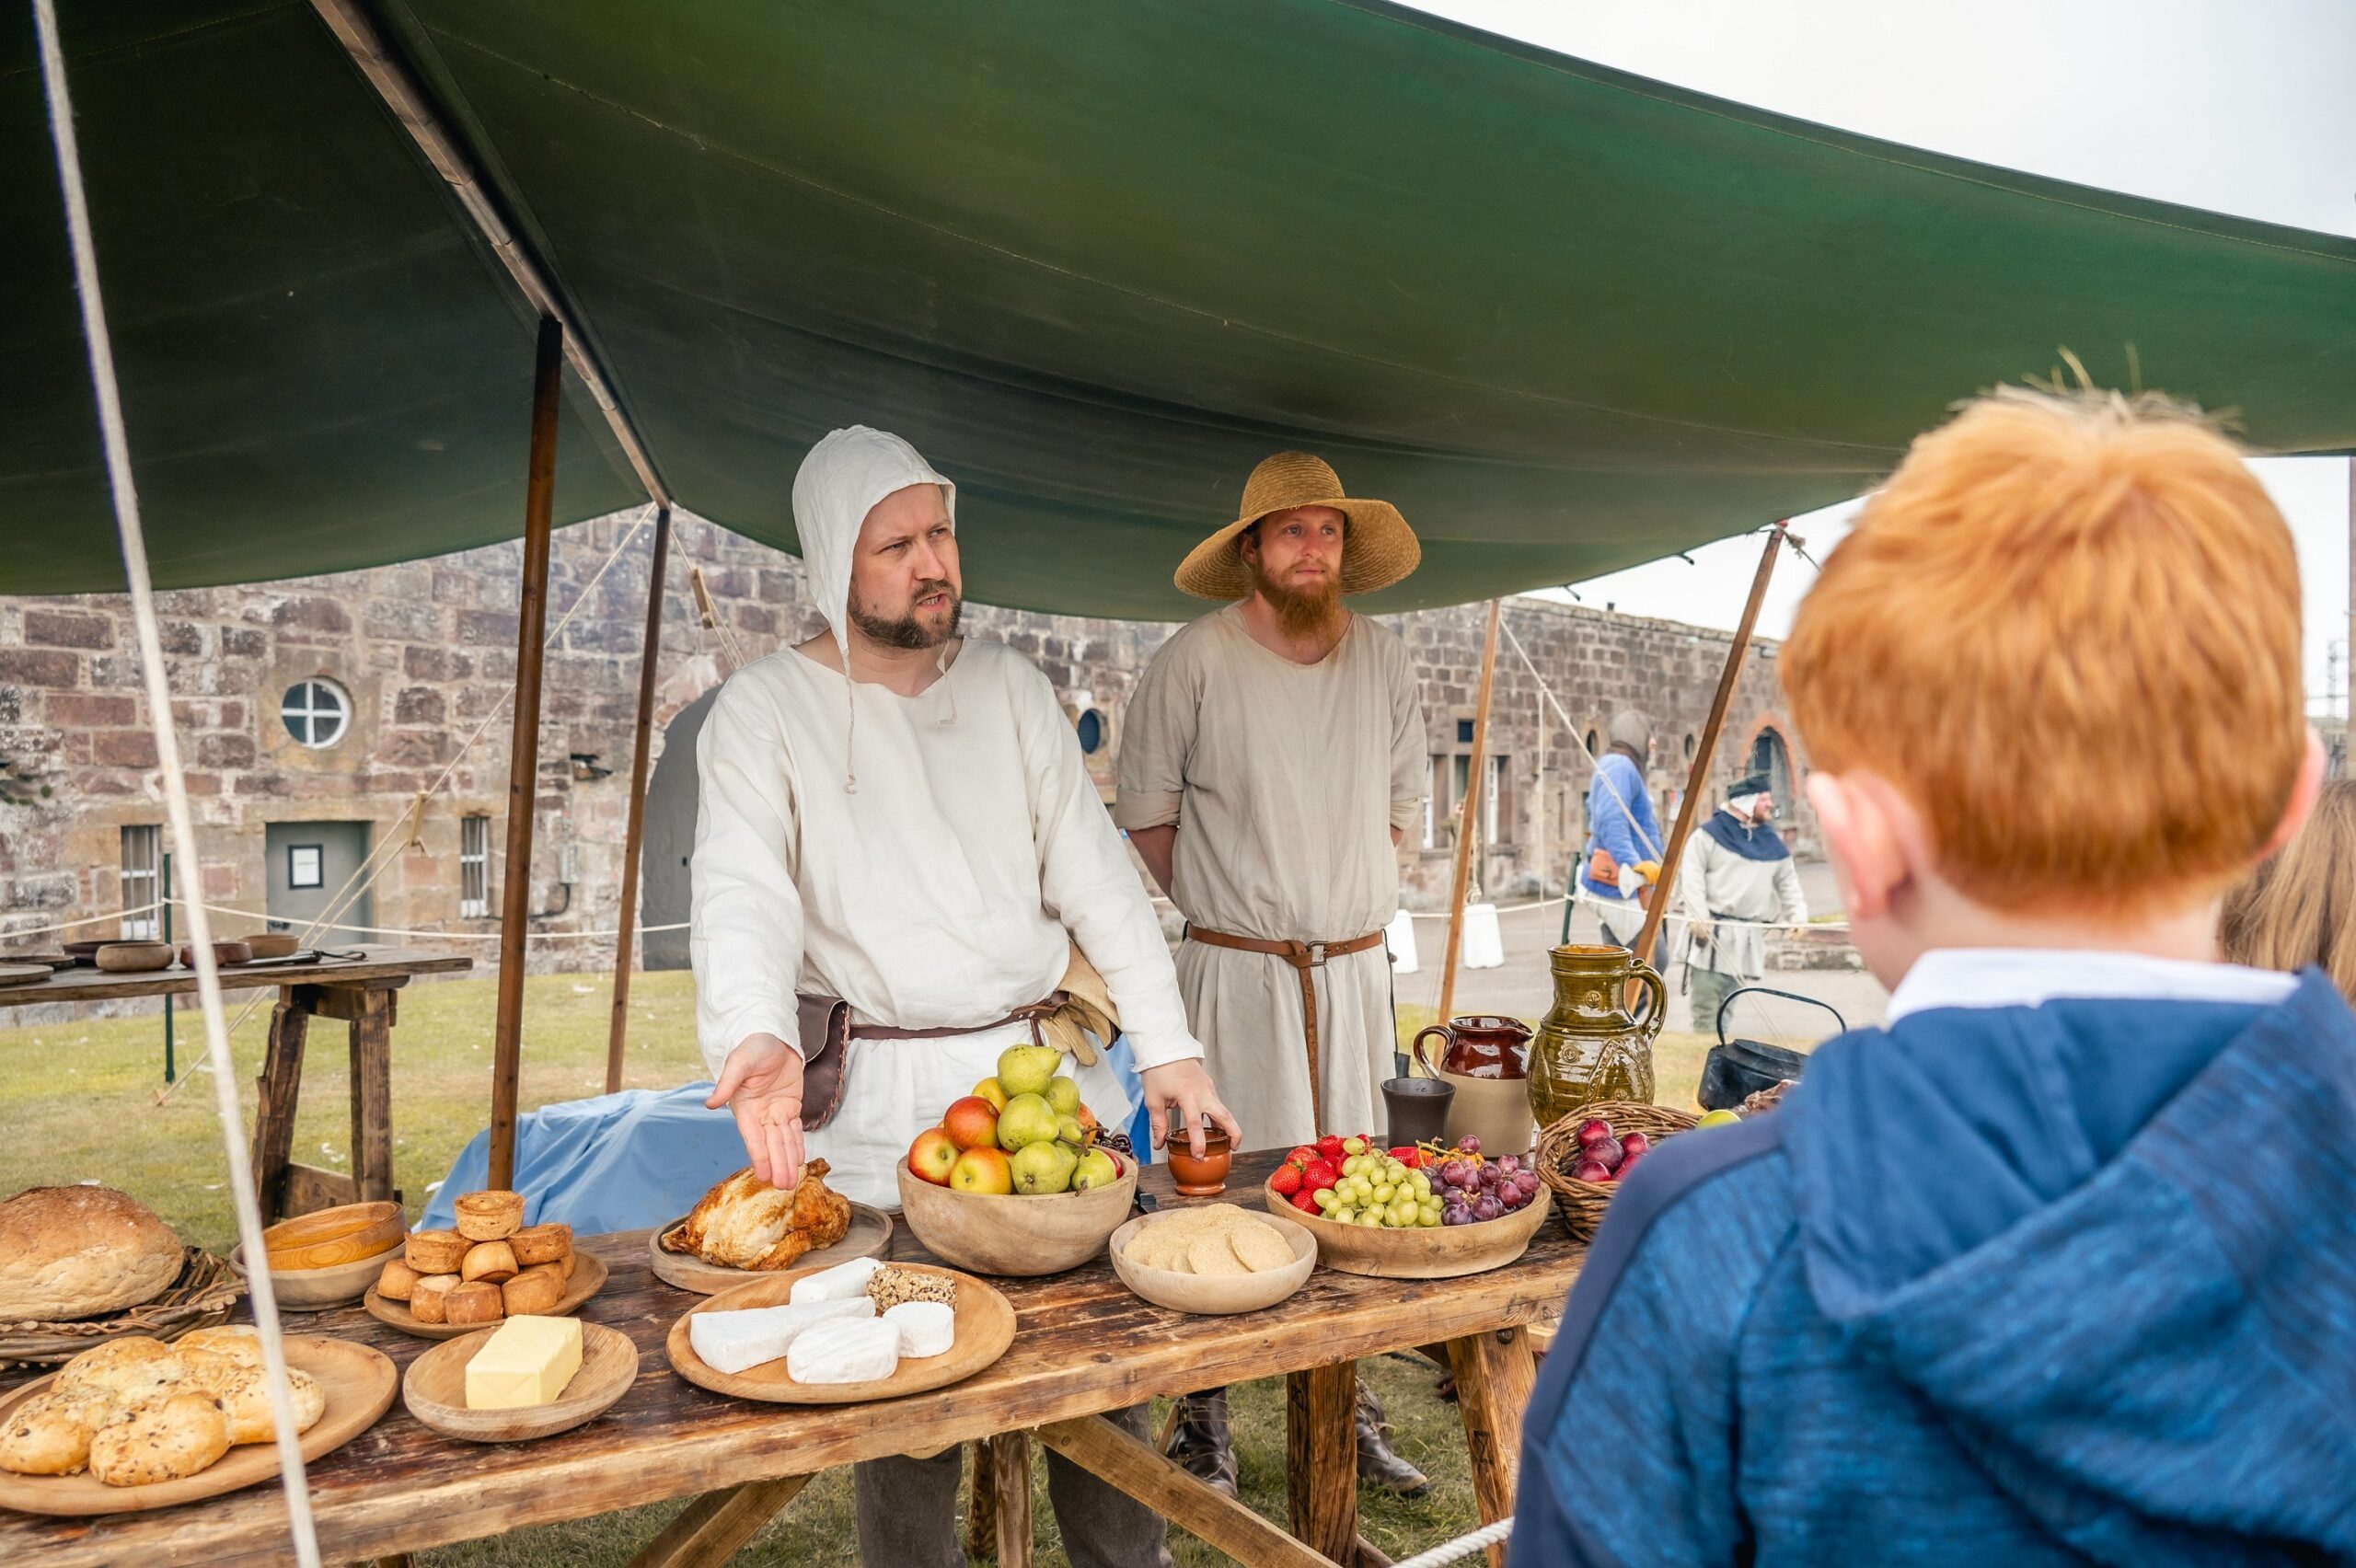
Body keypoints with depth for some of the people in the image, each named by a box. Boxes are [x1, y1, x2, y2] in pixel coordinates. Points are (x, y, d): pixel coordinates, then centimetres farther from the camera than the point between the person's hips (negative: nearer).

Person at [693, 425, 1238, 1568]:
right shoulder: (766, 712, -3)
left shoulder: (1011, 688, 7)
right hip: (882, 1102, -3)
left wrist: (1166, 1045, -2)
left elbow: (1094, 874, 5)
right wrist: (757, 1037, -36)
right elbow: (742, 895, -15)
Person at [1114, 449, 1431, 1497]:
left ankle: (1348, 1412, 29)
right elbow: (1145, 814, 2)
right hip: (1235, 973, -4)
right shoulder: (1192, 662, -7)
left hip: (1355, 970, 4)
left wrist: (1342, 901, 11)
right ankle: (1201, 1419, 20)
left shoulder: (1384, 661, 6)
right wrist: (1226, 909, 5)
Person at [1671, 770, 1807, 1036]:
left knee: (1728, 1001, 7)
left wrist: (1797, 914, 3)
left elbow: (1788, 883, 18)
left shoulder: (1773, 844, 14)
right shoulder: (1709, 835, -2)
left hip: (1748, 937, 5)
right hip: (1712, 930, -5)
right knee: (1705, 1000, -9)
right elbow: (1692, 876, -7)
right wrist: (1697, 916, -15)